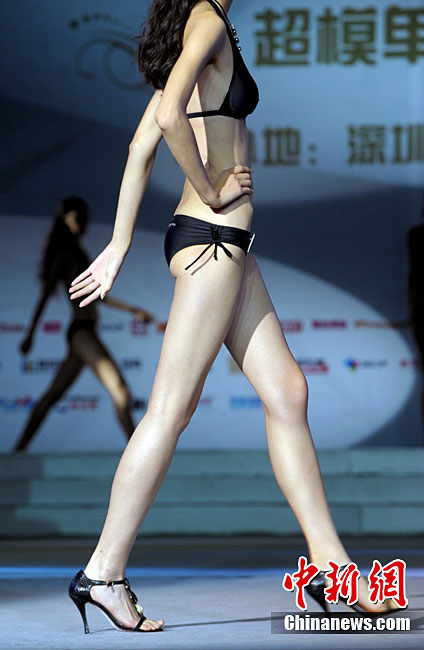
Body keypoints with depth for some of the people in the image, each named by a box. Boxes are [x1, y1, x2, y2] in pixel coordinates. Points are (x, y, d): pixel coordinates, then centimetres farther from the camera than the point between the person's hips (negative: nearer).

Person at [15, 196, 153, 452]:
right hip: (82, 331, -10)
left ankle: (20, 448, 15)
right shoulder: (66, 255, -7)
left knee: (54, 395, 12)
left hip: (80, 332, 10)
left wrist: (133, 310, 27)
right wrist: (31, 334, -11)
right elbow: (46, 294, -9)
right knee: (121, 393, -19)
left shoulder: (77, 253, 20)